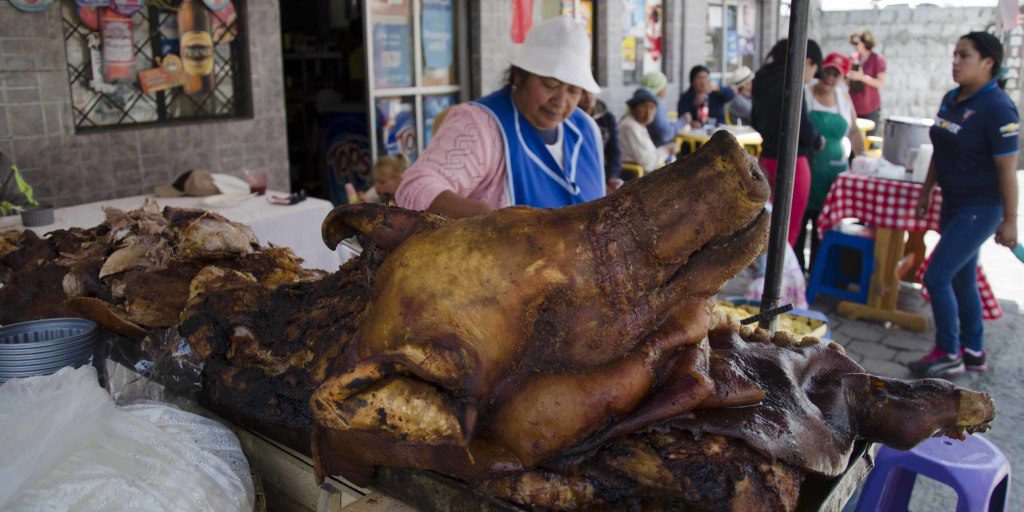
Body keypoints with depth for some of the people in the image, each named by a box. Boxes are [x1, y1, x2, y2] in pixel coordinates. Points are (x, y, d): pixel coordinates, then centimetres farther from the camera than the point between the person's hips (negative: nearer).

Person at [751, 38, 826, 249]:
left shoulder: (765, 79, 10)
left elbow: (755, 120, 21)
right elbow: (801, 125, -18)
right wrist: (818, 141, 1)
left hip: (768, 158, 9)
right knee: (789, 230, 0)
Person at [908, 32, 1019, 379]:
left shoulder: (997, 107, -18)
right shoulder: (951, 100, 7)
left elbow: (1007, 168, -18)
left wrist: (1009, 220, -16)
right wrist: (926, 191, 20)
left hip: (981, 208, -9)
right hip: (953, 203, 9)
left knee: (936, 276, -9)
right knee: (962, 280, 16)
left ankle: (948, 355, 7)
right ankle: (974, 352, 30)